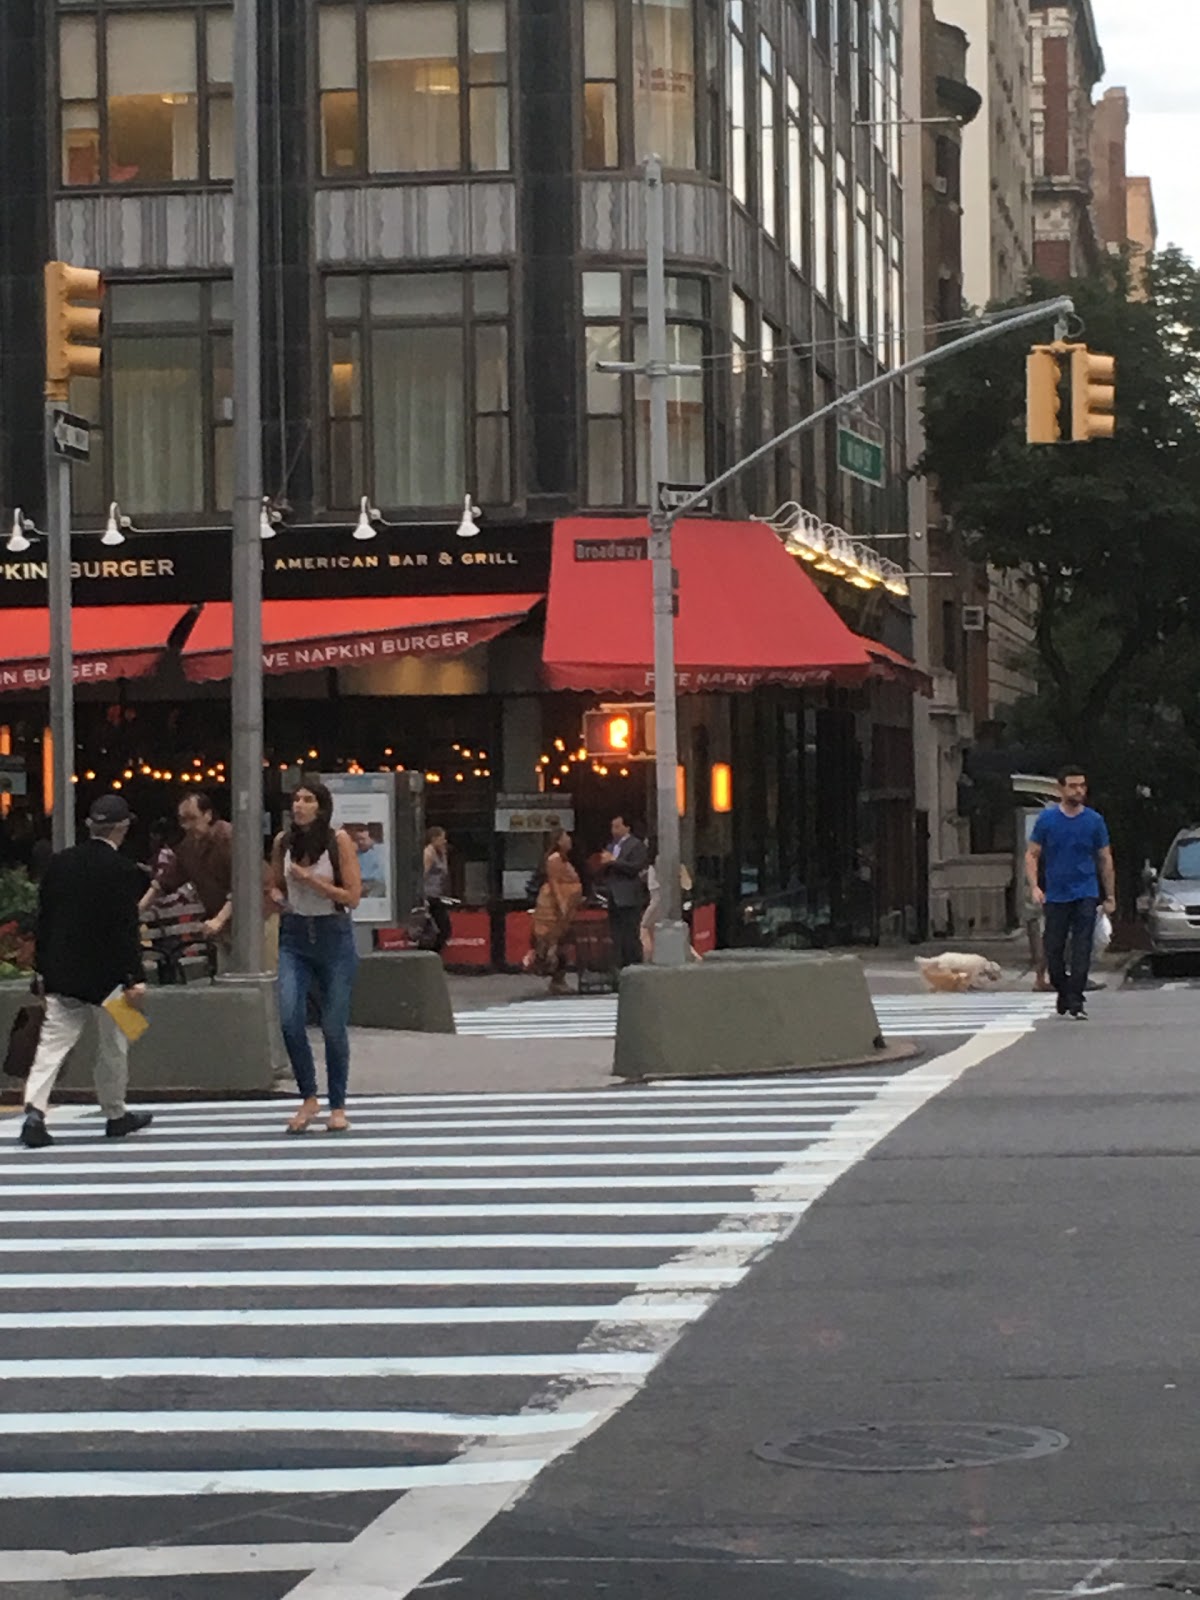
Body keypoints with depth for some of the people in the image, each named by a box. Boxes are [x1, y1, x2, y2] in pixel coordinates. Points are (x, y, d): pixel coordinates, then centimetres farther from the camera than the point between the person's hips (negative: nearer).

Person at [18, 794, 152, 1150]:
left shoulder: (60, 863, 4)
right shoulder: (124, 871, -13)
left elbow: (43, 917, 8)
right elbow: (127, 930, -15)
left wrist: (44, 967, 16)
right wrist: (134, 979, -12)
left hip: (61, 973, 4)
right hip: (105, 974, -4)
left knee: (52, 1043, 1)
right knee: (112, 1047, 12)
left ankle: (35, 1110, -15)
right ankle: (116, 1115, 24)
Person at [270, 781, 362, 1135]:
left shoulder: (339, 840, -8)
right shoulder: (283, 842, 2)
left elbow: (352, 896, -10)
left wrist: (311, 879, -17)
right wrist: (278, 899, -3)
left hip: (333, 936, -2)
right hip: (294, 937, 3)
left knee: (334, 1026, 2)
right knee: (290, 1018, -14)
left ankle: (338, 1106, 17)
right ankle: (309, 1098, 3)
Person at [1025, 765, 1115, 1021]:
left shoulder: (1094, 820, 3)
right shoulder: (1047, 819, 1)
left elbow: (1105, 859, 9)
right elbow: (1032, 855, 4)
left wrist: (1110, 897, 8)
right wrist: (1034, 887, -10)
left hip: (1085, 895, -1)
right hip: (1055, 895, 1)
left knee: (1081, 950, -10)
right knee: (1054, 951, 6)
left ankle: (1076, 1002, -12)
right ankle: (1063, 995, 25)